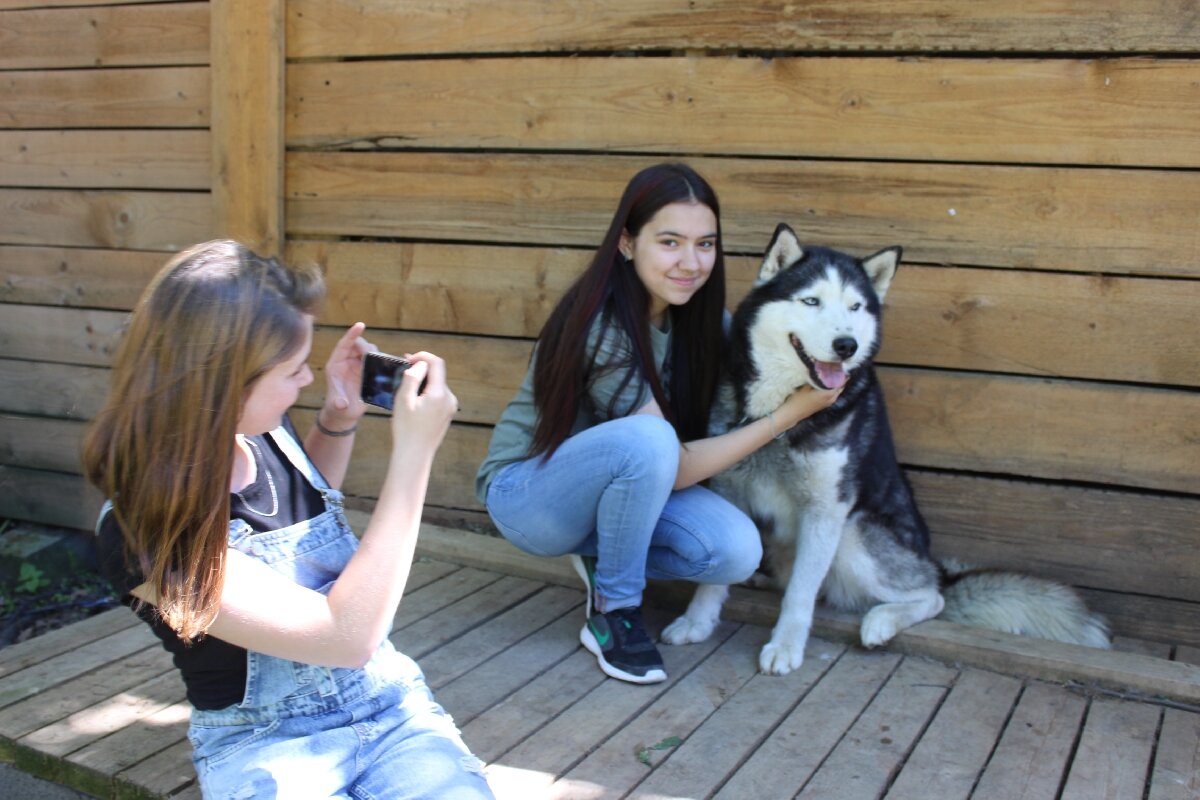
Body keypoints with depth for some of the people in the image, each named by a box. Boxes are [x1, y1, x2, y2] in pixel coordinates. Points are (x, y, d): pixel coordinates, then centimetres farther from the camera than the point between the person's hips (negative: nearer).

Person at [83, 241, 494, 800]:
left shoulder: (266, 432, -4)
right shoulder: (142, 534, -22)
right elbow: (346, 635, -26)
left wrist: (338, 419, 2)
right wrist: (413, 453, -25)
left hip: (390, 706, 5)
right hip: (266, 749, -4)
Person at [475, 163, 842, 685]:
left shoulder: (699, 317, -7)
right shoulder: (603, 328, -28)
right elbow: (677, 466, -26)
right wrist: (788, 414, -26)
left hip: (611, 482, 6)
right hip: (525, 492, -6)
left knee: (738, 552, -20)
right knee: (646, 440, -36)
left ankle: (603, 559, 7)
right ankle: (613, 613, -16)